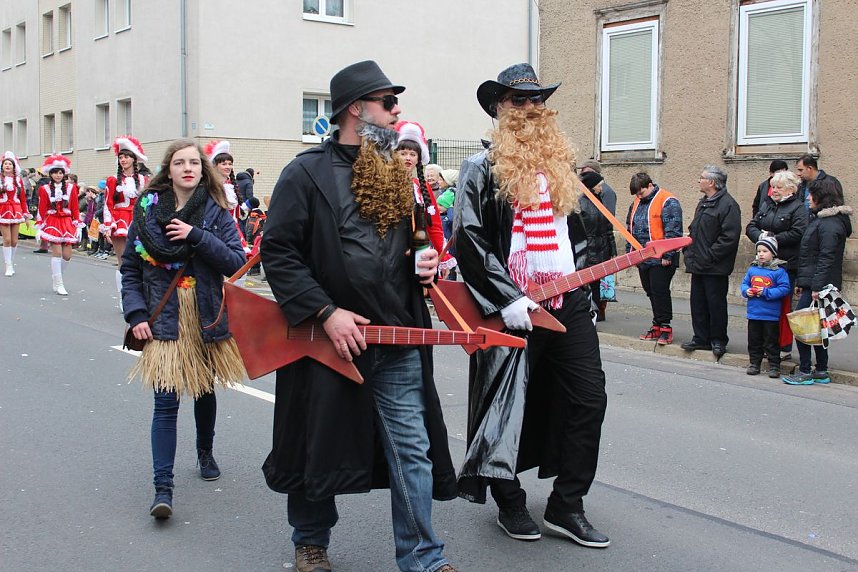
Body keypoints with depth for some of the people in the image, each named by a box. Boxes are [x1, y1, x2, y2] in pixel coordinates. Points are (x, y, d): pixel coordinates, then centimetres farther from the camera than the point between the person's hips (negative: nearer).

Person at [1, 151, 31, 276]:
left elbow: (23, 199, 10)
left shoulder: (19, 180, 8)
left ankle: (11, 263, 21)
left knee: (14, 241, 4)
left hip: (16, 212, 2)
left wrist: (26, 215, 9)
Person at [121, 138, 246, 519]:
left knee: (204, 391, 19)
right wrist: (135, 313, -8)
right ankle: (163, 488, -6)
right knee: (166, 403, -8)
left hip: (207, 319, 1)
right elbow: (130, 267, 3)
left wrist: (197, 236, -21)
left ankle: (205, 452, 44)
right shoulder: (148, 208, -1)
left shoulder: (216, 211, -2)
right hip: (164, 321, -1)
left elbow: (237, 262, -12)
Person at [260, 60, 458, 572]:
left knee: (414, 451, 3)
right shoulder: (308, 173, -7)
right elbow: (278, 252, -11)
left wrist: (423, 263, 4)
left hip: (399, 345, 5)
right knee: (320, 449, 12)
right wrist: (326, 313, -18)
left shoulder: (396, 175, 13)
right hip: (330, 342, -4)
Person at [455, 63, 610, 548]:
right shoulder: (483, 169, -4)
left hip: (569, 305, 6)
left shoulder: (559, 167, 16)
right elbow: (469, 242, -12)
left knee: (589, 399, 4)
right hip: (511, 310, -6)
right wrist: (508, 300, -18)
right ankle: (510, 503, 23)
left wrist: (582, 288, 16)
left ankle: (567, 507, 17)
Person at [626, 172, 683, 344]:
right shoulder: (636, 203, 16)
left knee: (660, 292, -7)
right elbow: (630, 230, 24)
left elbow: (672, 231, -15)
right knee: (651, 293, 12)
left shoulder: (667, 202, -9)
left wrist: (667, 255, -19)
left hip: (661, 260, -8)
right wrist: (630, 252, 19)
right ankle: (657, 326, 20)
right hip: (642, 258, 8)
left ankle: (665, 327, 0)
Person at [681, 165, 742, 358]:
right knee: (698, 303, 12)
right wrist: (689, 251, 14)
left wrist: (710, 256, -20)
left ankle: (718, 340, 13)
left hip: (715, 268, -9)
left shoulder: (727, 205, -14)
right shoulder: (703, 203, 16)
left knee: (716, 304, 1)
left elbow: (729, 237, -21)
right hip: (698, 265, 9)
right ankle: (701, 338, 21)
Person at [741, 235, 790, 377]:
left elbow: (784, 289, -12)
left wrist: (766, 292, -19)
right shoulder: (752, 269, 6)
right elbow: (744, 283, 15)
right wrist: (746, 290, -7)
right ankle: (754, 363, 24)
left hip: (771, 315, -5)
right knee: (754, 341, 12)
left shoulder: (779, 271, -9)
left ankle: (774, 366, 13)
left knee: (771, 342, 3)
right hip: (753, 313, 5)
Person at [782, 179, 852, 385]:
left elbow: (826, 259, -21)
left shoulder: (830, 224, -15)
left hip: (819, 284, -10)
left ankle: (805, 372, -2)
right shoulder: (819, 218, 18)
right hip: (812, 283, 10)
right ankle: (821, 371, 18)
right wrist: (801, 282, 20)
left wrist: (817, 287, -24)